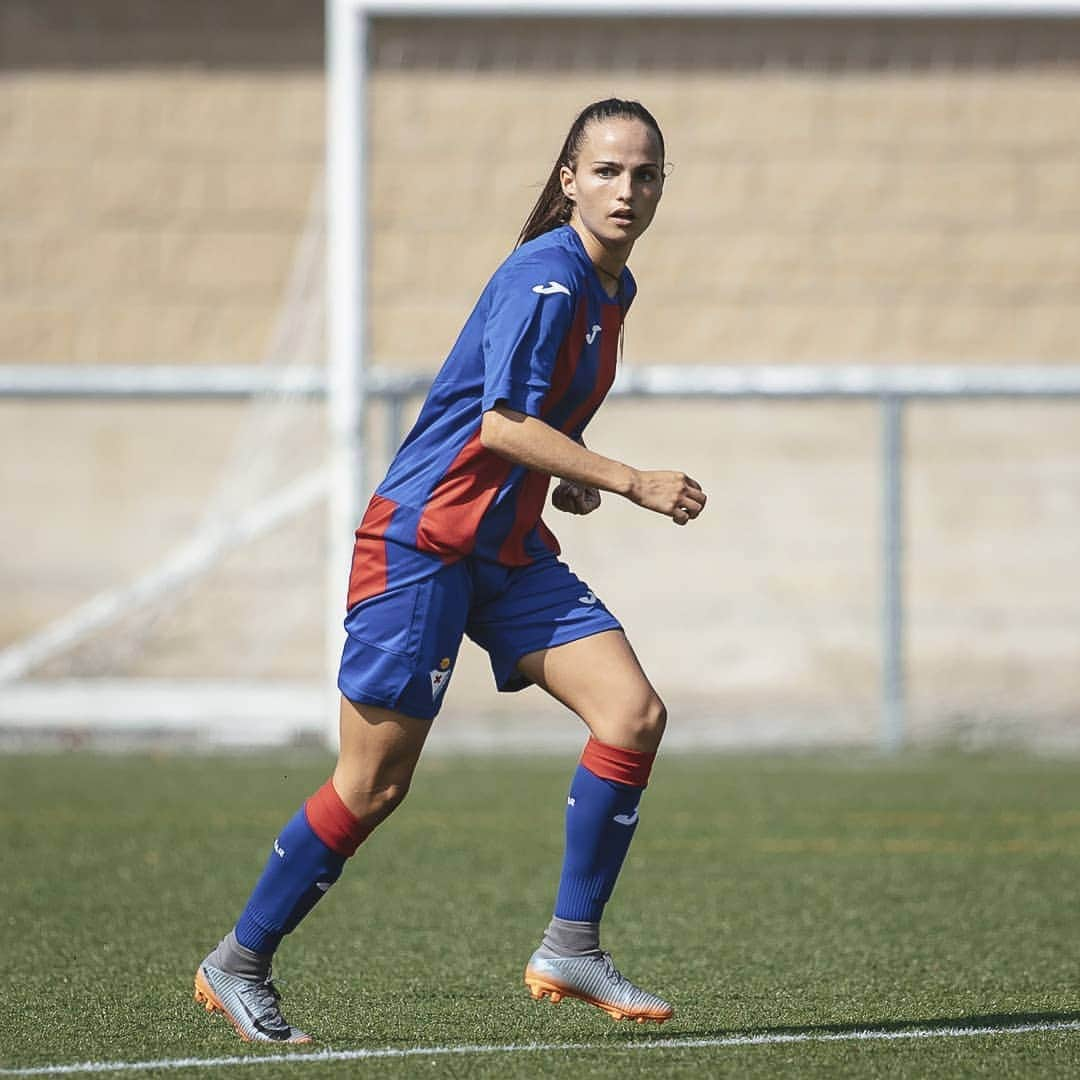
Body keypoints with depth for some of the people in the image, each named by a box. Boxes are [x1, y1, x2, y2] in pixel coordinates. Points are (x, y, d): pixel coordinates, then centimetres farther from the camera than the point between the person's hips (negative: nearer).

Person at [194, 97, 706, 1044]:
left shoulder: (611, 289, 11)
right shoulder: (545, 275, -17)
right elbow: (501, 424, -24)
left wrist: (562, 480, 7)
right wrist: (631, 484, -22)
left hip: (509, 550, 8)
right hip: (421, 539, -8)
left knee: (634, 714, -9)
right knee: (375, 785, -4)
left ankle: (570, 947, -1)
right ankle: (238, 963, 13)